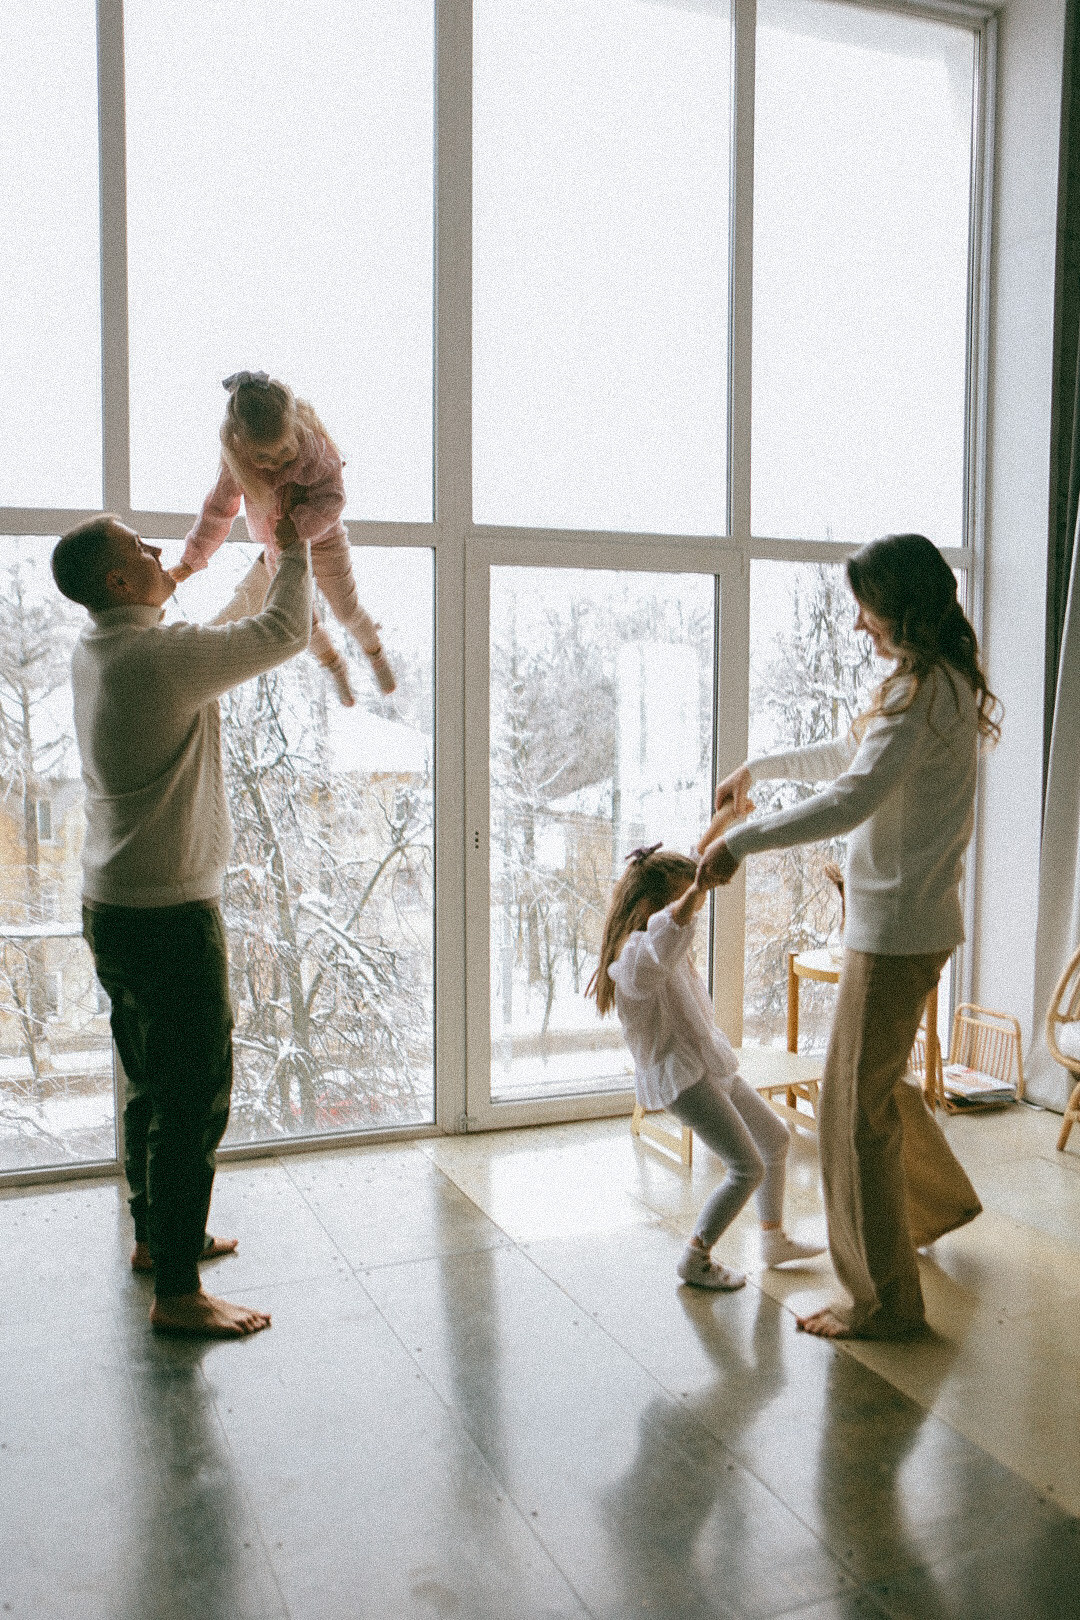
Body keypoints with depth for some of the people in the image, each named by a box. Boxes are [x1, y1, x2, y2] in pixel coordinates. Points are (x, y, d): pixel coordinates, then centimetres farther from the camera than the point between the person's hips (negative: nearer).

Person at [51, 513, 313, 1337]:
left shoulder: (94, 651, 8)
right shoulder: (163, 655, -21)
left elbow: (232, 629, 22)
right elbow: (285, 633, -11)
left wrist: (275, 555, 25)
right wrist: (295, 552, 6)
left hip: (116, 905, 10)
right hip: (169, 914, -10)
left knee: (154, 1086, 21)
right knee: (195, 1099, -2)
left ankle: (156, 1235, 37)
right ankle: (176, 1291, 6)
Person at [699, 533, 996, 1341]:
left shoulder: (925, 690, -20)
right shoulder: (941, 680, 12)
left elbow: (850, 799, -29)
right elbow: (852, 754, 26)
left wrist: (741, 842, -23)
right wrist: (758, 767, 30)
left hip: (898, 925, -10)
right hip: (910, 918, 10)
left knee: (859, 1107, 0)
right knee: (878, 1079, 26)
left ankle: (885, 1303, 13)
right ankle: (941, 1200, 48)